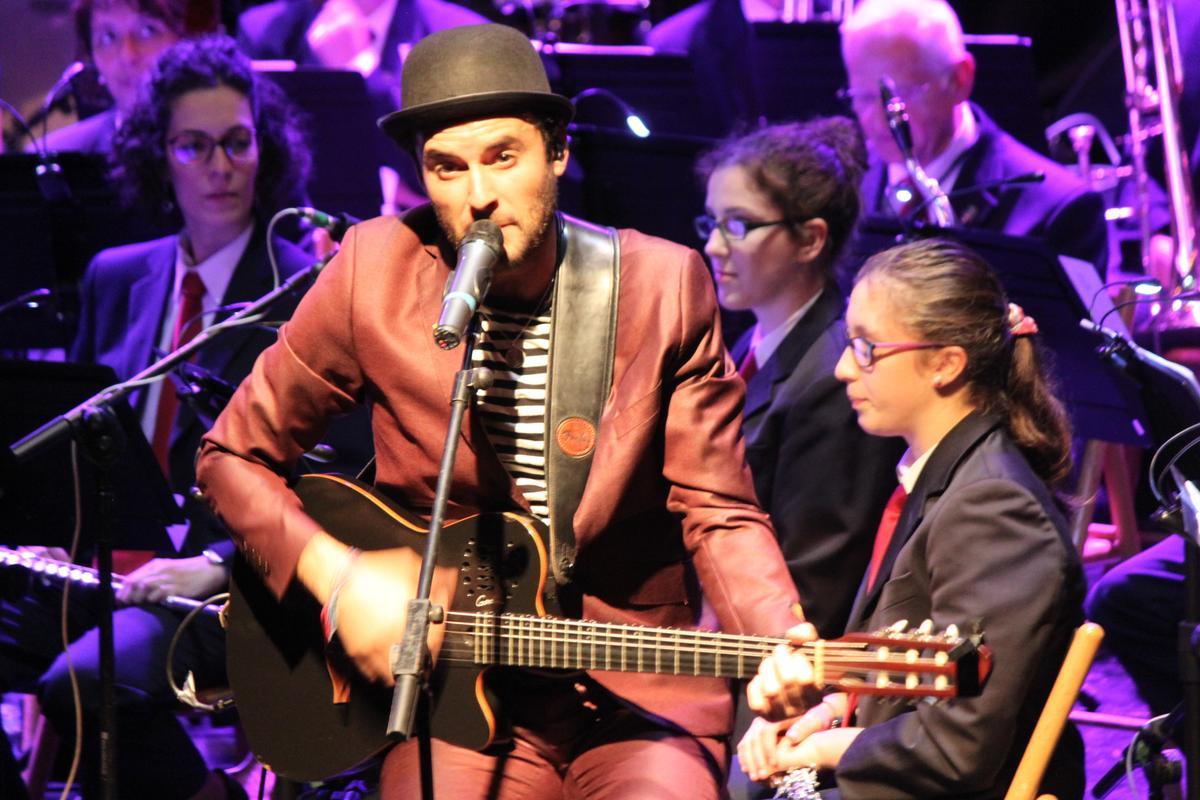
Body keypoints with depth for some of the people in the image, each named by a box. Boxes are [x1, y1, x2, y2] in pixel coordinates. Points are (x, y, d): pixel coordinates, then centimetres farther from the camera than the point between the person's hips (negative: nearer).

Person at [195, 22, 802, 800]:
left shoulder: (665, 286, -3)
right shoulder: (375, 273, -5)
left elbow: (717, 514, -1)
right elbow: (233, 456, 5)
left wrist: (782, 650, -21)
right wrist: (335, 577, -11)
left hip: (641, 698, 0)